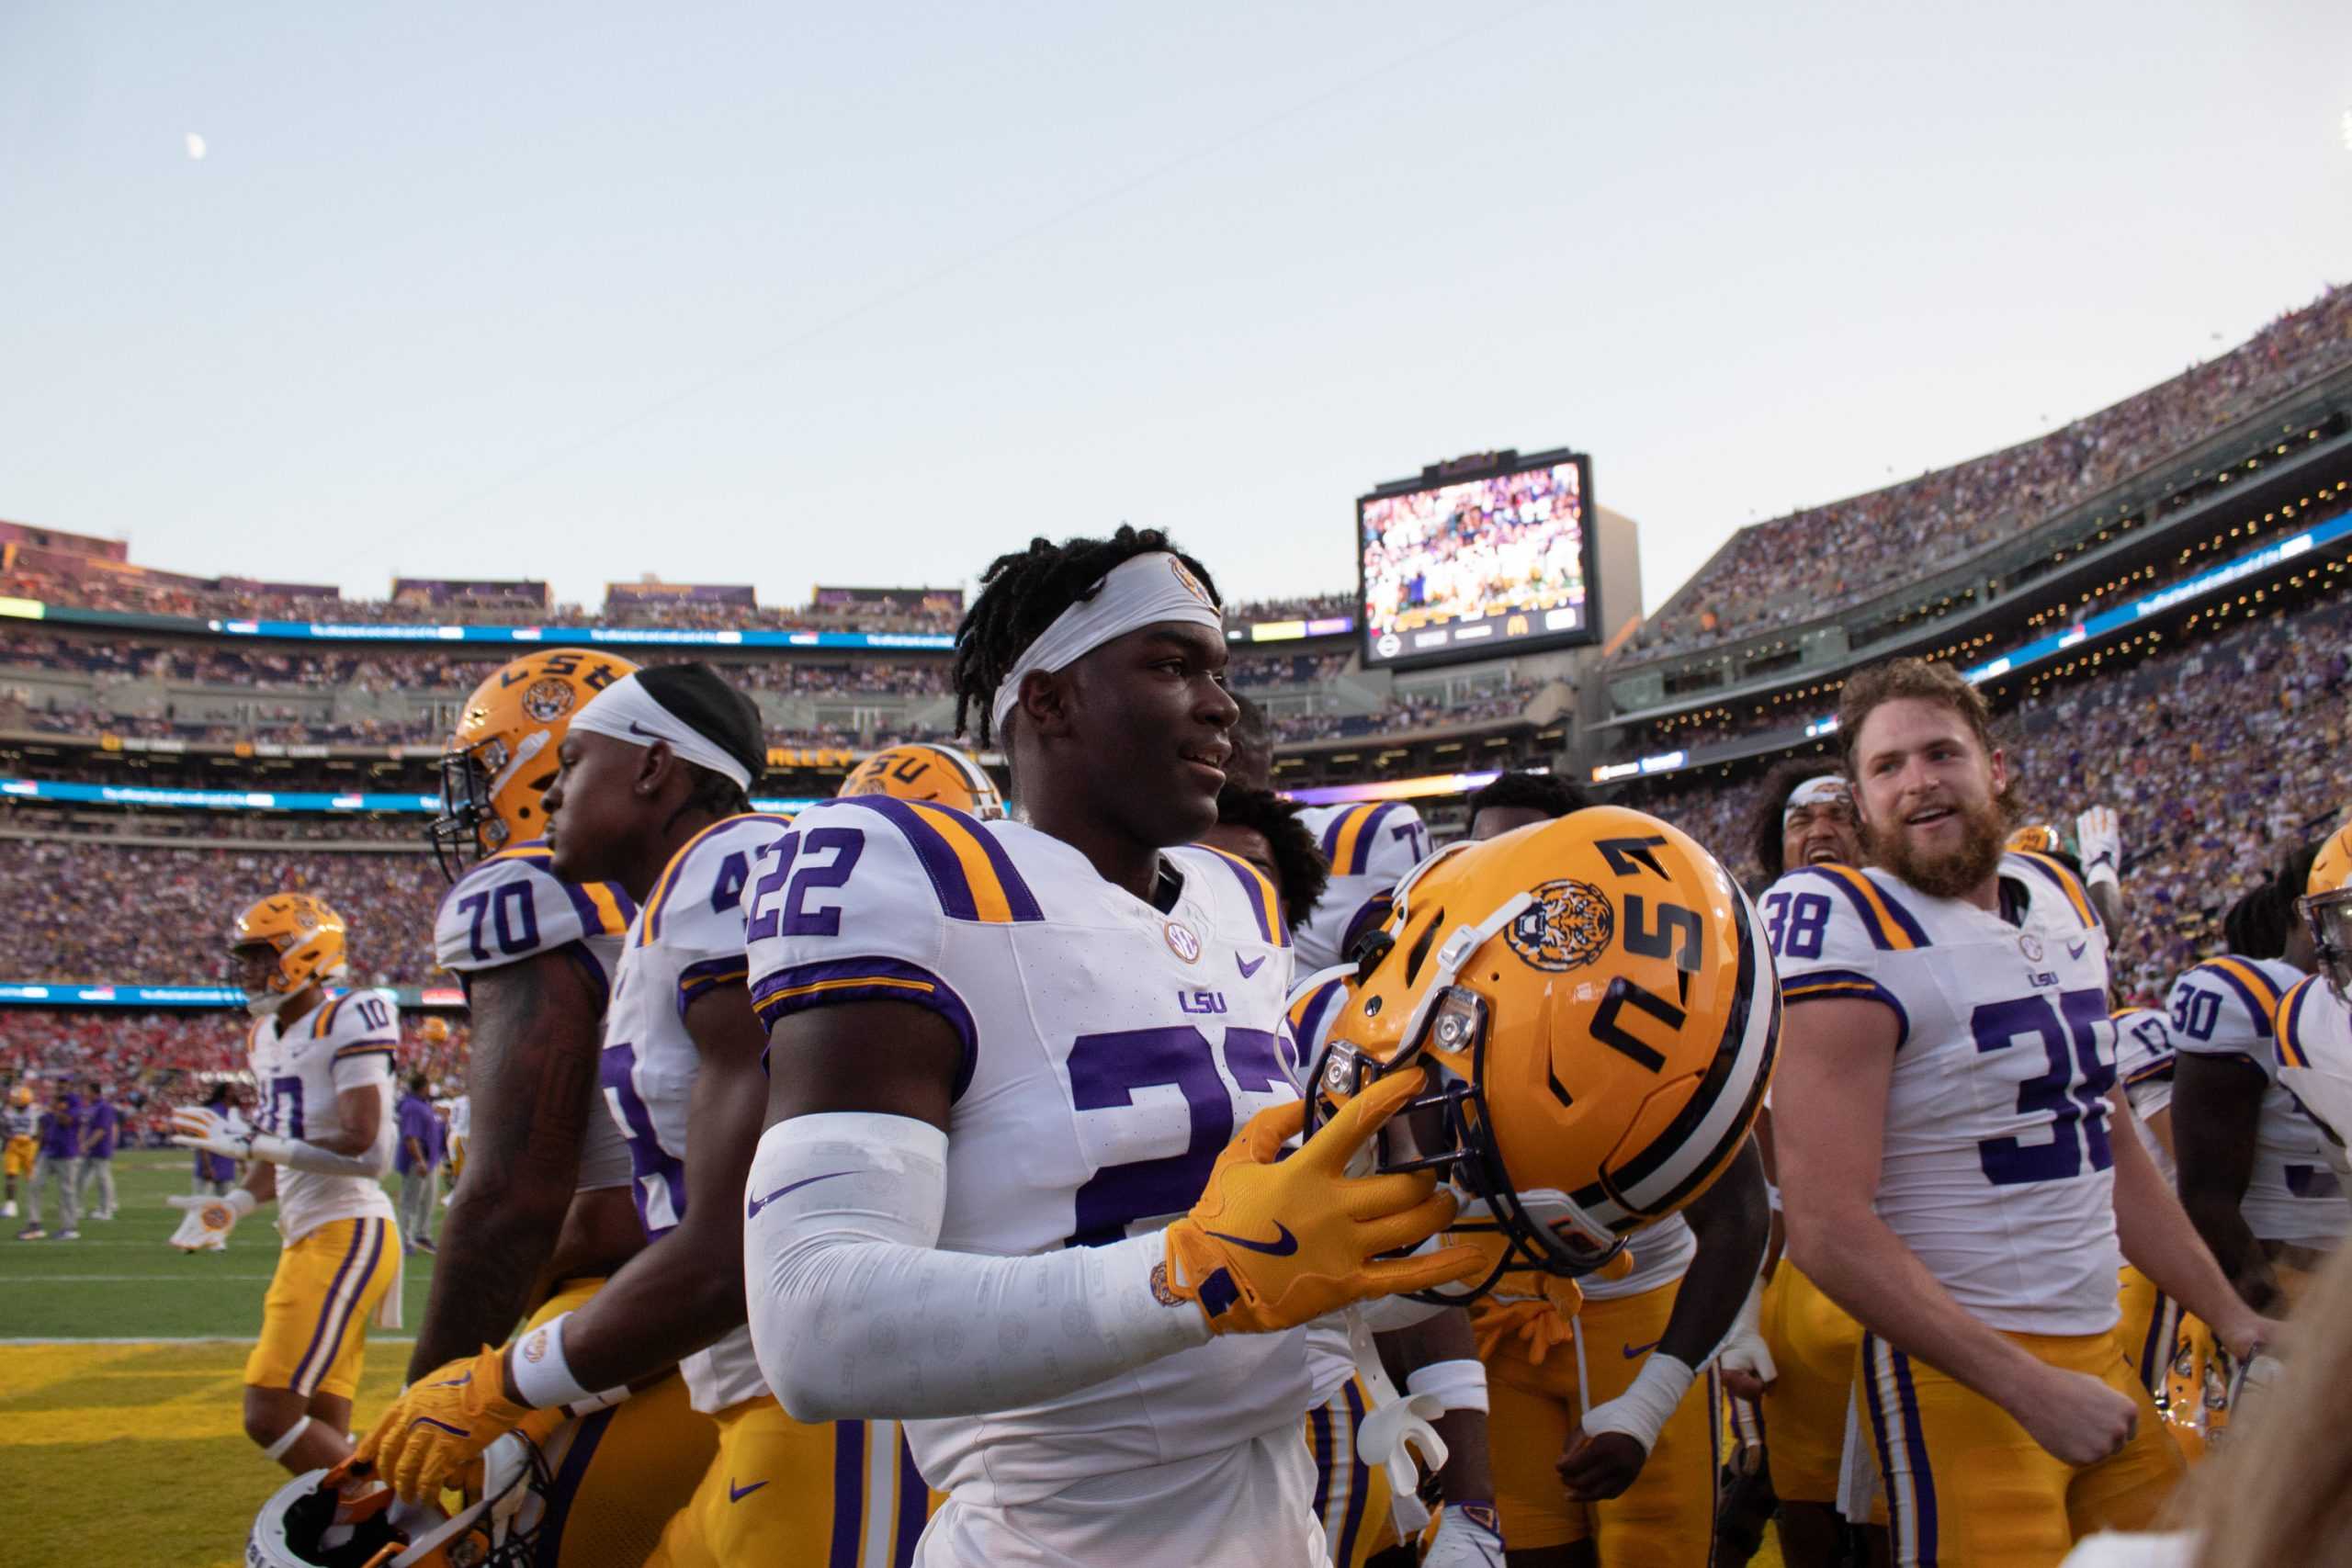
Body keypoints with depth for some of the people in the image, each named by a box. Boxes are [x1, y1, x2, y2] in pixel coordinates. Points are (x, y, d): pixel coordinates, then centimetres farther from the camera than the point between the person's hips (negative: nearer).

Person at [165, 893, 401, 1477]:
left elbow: (366, 1152, -22)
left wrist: (249, 1143, -21)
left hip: (347, 1234, -9)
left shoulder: (348, 1022, -13)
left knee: (271, 1417, -11)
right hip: (307, 1236, 9)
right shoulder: (267, 1037, 15)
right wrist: (231, 1207, 9)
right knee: (321, 1432, 10)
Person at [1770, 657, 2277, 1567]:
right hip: (1958, 1368, -7)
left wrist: (2230, 1317, 18)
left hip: (2101, 1351, 8)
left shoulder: (2061, 901, 10)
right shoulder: (1850, 932, -16)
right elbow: (1827, 1229, -22)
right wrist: (2030, 1388, -22)